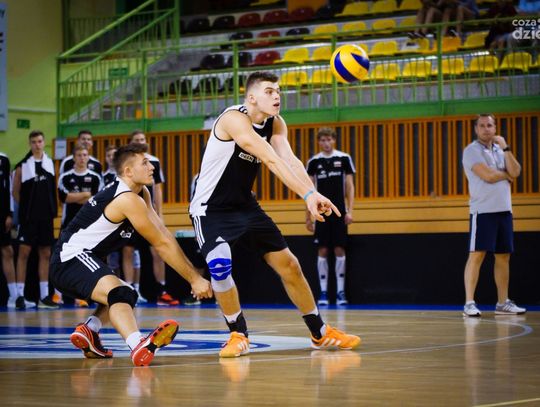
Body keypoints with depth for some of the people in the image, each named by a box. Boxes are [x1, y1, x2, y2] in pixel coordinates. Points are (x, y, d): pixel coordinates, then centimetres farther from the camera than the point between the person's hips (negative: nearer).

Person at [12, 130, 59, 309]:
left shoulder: (50, 163, 8)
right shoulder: (23, 166, -4)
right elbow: (16, 192, 0)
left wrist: (52, 208, 8)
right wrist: (27, 206, 0)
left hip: (46, 216, 5)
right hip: (28, 217, -5)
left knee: (45, 254, 7)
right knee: (24, 253, -4)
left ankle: (44, 296, 12)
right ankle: (20, 296, -1)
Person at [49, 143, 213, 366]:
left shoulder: (141, 194, 13)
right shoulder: (128, 199, -17)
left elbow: (164, 235, 8)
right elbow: (162, 244, -15)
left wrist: (194, 275, 1)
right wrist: (194, 279, -10)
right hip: (70, 258, -11)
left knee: (127, 296, 31)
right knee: (119, 293, -36)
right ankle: (139, 346, -60)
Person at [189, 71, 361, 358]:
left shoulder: (275, 124, -2)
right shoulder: (234, 119, -27)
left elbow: (290, 160, -20)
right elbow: (272, 161, -38)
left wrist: (313, 194, -38)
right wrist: (307, 195, -46)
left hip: (244, 205, 7)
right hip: (211, 210, -7)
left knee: (289, 265, 7)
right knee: (219, 266, -29)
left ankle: (320, 333, 22)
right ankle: (238, 334, -6)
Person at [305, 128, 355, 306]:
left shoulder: (344, 159, 1)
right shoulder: (314, 161, 5)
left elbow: (349, 186, 2)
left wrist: (350, 211, -6)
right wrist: (308, 216, 6)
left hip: (339, 213, -1)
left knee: (339, 251, -1)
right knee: (323, 251, 0)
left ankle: (340, 292, 4)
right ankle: (323, 293, 3)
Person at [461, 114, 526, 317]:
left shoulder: (500, 150, 16)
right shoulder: (472, 150, -5)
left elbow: (515, 172, 1)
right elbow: (488, 175, -17)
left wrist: (505, 148, -3)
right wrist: (506, 174, 1)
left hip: (504, 209, 7)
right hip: (483, 210, -7)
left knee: (503, 256, 8)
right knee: (477, 254, -10)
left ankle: (503, 303, 15)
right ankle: (469, 303, -11)